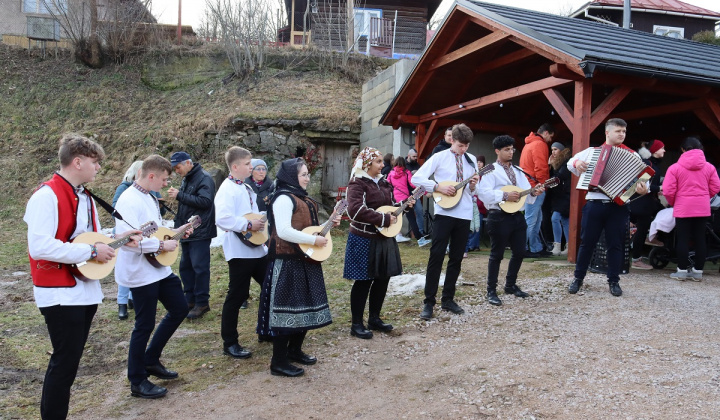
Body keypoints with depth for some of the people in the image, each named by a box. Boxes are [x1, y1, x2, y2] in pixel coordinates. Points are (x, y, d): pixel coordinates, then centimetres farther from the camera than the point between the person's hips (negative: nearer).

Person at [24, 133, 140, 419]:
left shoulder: (85, 197, 12)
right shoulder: (47, 195, -17)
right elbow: (40, 246, -27)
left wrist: (117, 238, 4)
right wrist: (91, 251, -22)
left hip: (85, 290, 9)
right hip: (60, 294, -9)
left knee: (69, 359, 17)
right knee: (65, 362, -3)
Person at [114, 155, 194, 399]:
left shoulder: (149, 197, 11)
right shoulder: (129, 201, -20)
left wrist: (175, 231, 9)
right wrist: (162, 245, -23)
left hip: (160, 268, 10)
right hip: (141, 272, -10)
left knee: (179, 308, 16)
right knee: (145, 325, 1)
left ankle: (151, 360, 29)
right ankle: (137, 382, 18)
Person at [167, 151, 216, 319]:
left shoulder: (204, 178, -12)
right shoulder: (186, 179, 15)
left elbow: (205, 201, -24)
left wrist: (180, 195, -21)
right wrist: (175, 195, 3)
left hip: (200, 232, -9)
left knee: (200, 267, -5)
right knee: (185, 266, 13)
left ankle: (202, 303, 3)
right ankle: (190, 299, 23)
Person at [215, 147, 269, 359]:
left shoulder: (246, 187, 14)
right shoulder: (227, 189, -15)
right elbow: (223, 219, -29)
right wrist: (249, 225, -24)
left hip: (258, 249, 9)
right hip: (240, 251, -9)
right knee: (237, 296, 0)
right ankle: (230, 343, 13)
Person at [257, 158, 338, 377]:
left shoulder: (303, 198, 15)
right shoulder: (284, 198, -15)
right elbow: (284, 232, -26)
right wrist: (314, 240, -21)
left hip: (305, 260, 10)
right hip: (288, 262, -10)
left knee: (304, 305, 16)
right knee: (288, 308, -6)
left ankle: (295, 350, 30)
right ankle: (279, 362, 3)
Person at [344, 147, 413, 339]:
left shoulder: (383, 183, 13)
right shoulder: (358, 183, -12)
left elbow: (390, 205, 24)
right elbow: (356, 210, -25)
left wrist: (404, 204, 3)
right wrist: (384, 219, -21)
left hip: (384, 238, 8)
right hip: (364, 240, -8)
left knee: (383, 278, 12)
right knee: (364, 281, -1)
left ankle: (374, 318, 27)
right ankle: (357, 324, 11)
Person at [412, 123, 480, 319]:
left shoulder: (471, 160, 10)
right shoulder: (439, 157, -2)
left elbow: (474, 191, 14)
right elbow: (416, 178, -8)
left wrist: (473, 186, -9)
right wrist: (439, 187, -17)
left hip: (465, 215, 5)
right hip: (444, 213, -4)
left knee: (456, 258, 10)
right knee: (436, 256, -6)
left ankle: (448, 299, 21)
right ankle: (429, 302, 0)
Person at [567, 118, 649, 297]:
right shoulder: (593, 151, 9)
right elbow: (570, 162, 15)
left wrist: (643, 189, -25)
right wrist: (577, 163, -8)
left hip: (618, 206, 0)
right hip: (594, 203, 0)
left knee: (615, 244, 6)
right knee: (587, 242, 6)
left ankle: (614, 281, 19)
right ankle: (578, 278, 18)